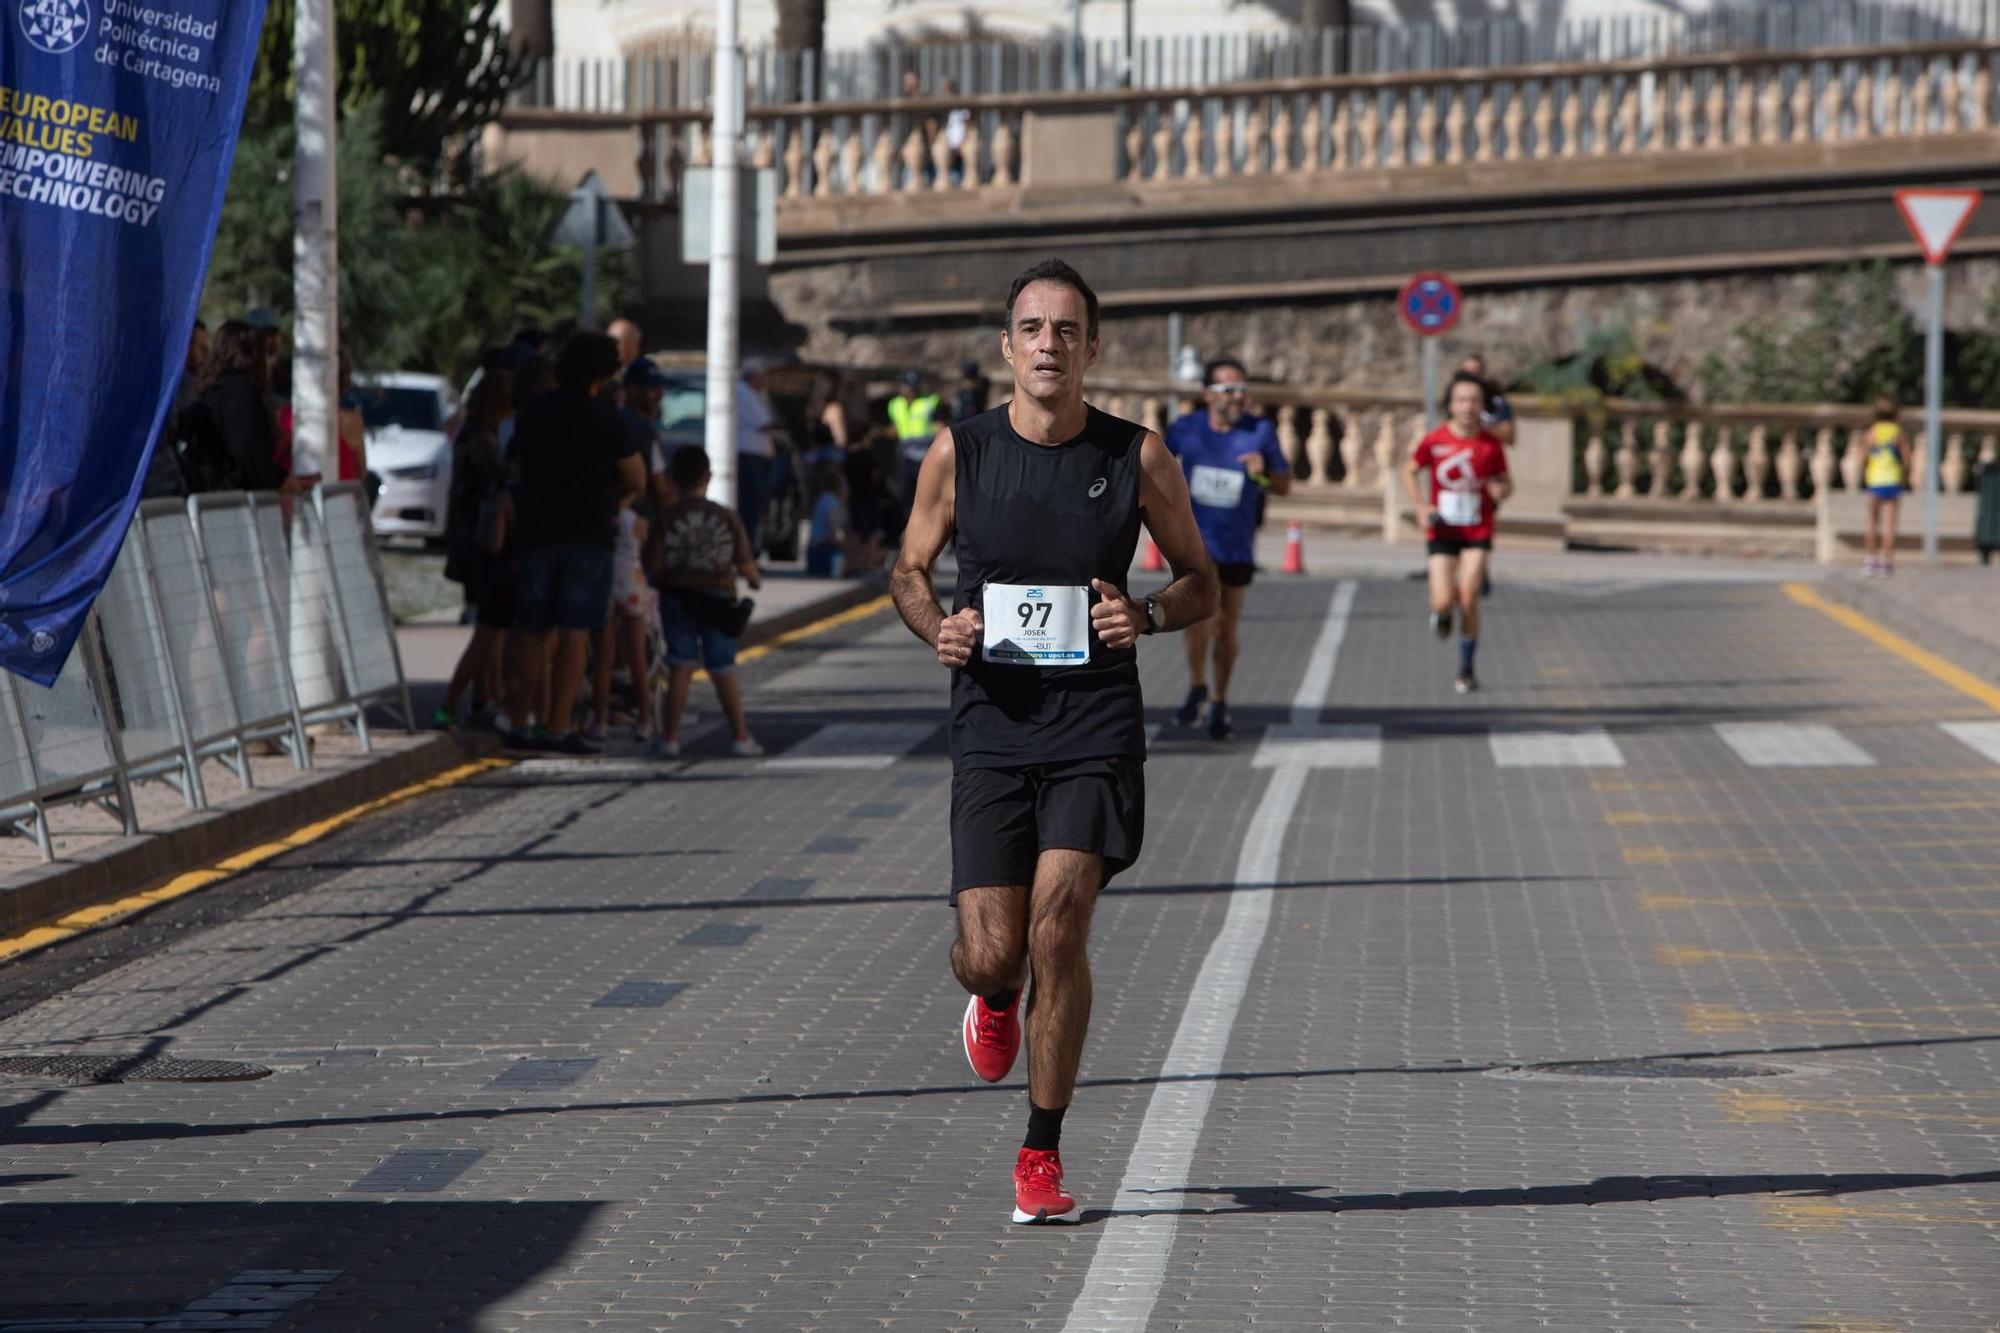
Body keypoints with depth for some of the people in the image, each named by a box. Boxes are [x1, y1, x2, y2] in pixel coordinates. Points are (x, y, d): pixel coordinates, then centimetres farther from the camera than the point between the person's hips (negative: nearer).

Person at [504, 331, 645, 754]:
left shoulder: (530, 412, 8)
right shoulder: (604, 418, -7)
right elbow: (636, 481, -3)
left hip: (537, 529, 5)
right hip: (589, 533, -5)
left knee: (531, 632, 12)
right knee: (575, 634, -4)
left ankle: (518, 723, 15)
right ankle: (558, 728, -9)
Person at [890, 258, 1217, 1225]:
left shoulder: (1138, 457, -1)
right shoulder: (958, 451, 0)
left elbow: (1201, 582, 10)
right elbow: (909, 571, 13)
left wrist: (1146, 616, -12)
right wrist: (937, 627, -9)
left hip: (1096, 730, -1)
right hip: (992, 730, 1)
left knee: (1057, 927, -14)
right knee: (990, 953, -4)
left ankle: (1041, 1155, 0)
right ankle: (997, 997, 37)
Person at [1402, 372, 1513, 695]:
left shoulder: (1491, 444, -6)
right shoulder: (1434, 441, -8)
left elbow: (1505, 482, 7)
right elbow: (1409, 471, 7)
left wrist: (1501, 491, -18)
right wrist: (1421, 506, -6)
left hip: (1477, 534, 0)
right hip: (1442, 532, 0)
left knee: (1468, 599, -11)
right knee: (1443, 601, -10)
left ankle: (1466, 671, 5)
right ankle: (1442, 613, 32)